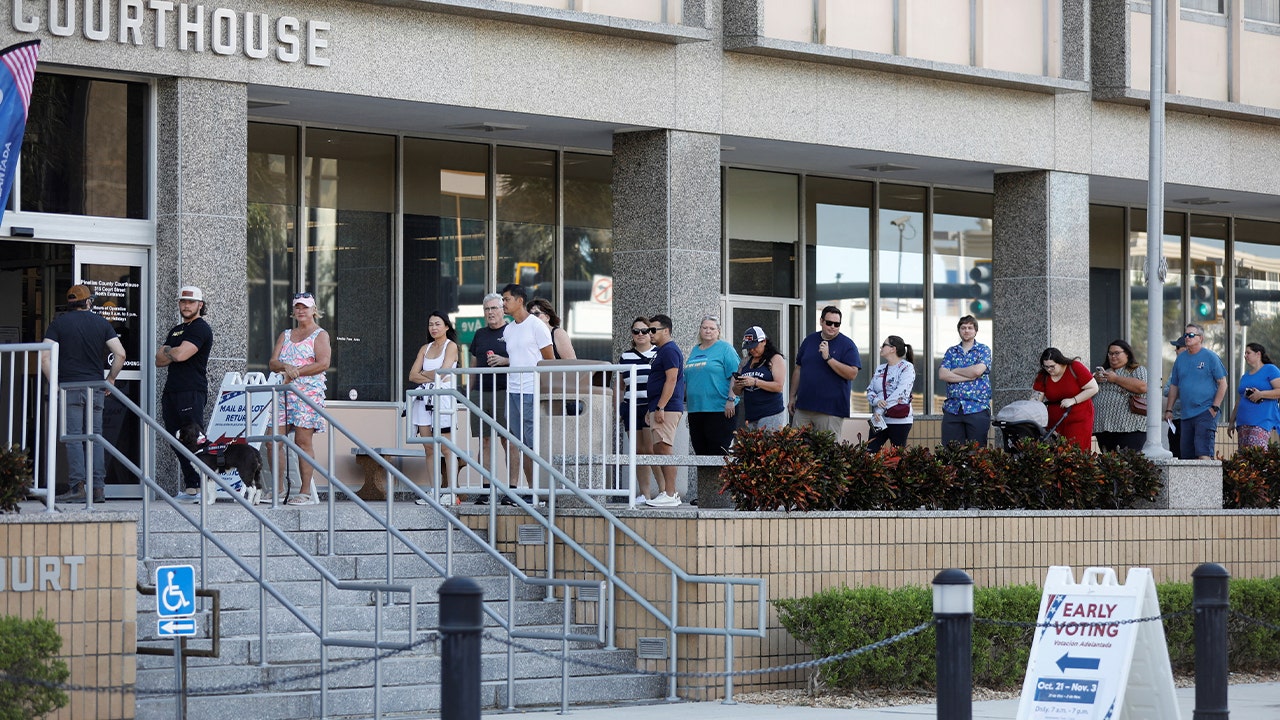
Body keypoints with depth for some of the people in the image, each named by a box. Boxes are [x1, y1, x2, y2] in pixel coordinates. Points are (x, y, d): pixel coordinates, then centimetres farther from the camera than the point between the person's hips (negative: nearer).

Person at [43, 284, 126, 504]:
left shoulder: (59, 323, 3)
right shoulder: (101, 323, 8)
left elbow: (45, 357, -6)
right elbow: (120, 354, 0)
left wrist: (54, 383, 1)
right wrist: (110, 379, 10)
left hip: (70, 387, -2)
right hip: (96, 387, 2)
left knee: (73, 437, -5)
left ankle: (77, 487, -12)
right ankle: (98, 488, 2)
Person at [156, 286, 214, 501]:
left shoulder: (201, 328, -5)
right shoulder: (176, 330, 24)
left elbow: (180, 355, -16)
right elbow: (159, 360, 17)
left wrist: (167, 351, 4)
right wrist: (173, 353, -2)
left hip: (192, 392, -9)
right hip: (172, 392, 9)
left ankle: (201, 488, -15)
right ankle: (190, 488, 9)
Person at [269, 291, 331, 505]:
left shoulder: (320, 335, 4)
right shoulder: (285, 336, 20)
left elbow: (323, 363, -10)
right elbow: (273, 363, 10)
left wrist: (296, 372, -11)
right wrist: (285, 367, -12)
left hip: (308, 393, -6)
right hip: (284, 394, 6)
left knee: (303, 441, -9)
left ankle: (306, 492, -8)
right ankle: (278, 488, 2)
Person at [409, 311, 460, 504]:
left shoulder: (451, 346, 2)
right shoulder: (425, 349, 18)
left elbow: (443, 372, -11)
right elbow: (412, 375, 9)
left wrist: (424, 374, 4)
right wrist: (432, 377, -6)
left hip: (442, 398, -6)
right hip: (424, 399, 6)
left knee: (445, 448, -8)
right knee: (428, 447, 2)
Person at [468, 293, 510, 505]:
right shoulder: (480, 334, 19)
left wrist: (504, 361, -15)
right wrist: (469, 391, 18)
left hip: (504, 392, -5)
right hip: (480, 392, 5)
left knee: (508, 441, -6)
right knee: (485, 442, 3)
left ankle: (512, 487, -5)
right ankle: (486, 489, 4)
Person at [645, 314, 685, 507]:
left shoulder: (669, 351, -11)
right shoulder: (662, 351, 21)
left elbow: (671, 380, -20)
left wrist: (660, 408, -23)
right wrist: (651, 409, 24)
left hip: (666, 409, -11)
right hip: (661, 409, 11)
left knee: (664, 449, -12)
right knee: (659, 451, 11)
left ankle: (669, 495, -14)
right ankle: (669, 492, 15)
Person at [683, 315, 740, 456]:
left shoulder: (725, 348, -1)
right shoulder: (694, 351, 19)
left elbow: (735, 375, -9)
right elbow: (686, 379, 25)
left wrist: (731, 399, -17)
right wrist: (684, 400, 20)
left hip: (719, 409, -7)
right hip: (695, 409, 7)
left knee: (718, 452, -9)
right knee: (699, 449, 8)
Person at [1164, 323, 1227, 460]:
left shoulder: (1210, 357, -2)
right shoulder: (1180, 359, 15)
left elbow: (1222, 383, -3)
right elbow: (1174, 386, 21)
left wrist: (1215, 407, -11)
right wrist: (1169, 409, 14)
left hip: (1206, 413, -6)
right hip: (1186, 415, 6)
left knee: (1203, 453, -17)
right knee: (1187, 455, 5)